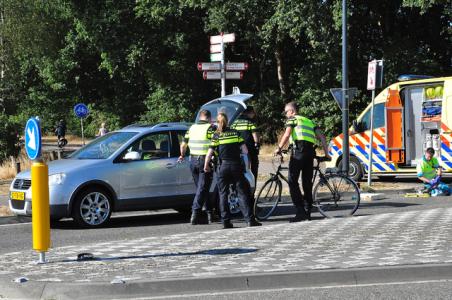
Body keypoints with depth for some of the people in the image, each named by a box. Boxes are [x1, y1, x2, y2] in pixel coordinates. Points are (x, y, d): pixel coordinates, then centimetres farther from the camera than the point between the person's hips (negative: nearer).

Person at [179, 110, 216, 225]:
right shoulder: (211, 127, -6)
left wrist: (182, 156, 32)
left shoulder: (192, 127, 10)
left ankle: (209, 213, 20)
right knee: (202, 189, -4)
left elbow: (183, 144, 15)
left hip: (193, 160, 5)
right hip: (205, 161, -5)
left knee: (201, 188, 15)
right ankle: (195, 214, -14)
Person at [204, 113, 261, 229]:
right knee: (242, 193, 2)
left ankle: (226, 221, 3)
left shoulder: (216, 136, 0)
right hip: (236, 165, 1)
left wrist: (206, 166, 7)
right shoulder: (236, 133, 5)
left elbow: (209, 153, -5)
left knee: (223, 194, 7)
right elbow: (245, 150, 1)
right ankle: (249, 219, -6)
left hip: (223, 166, -1)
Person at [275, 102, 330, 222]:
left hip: (299, 150, -7)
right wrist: (326, 152, 19)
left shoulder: (292, 119, 8)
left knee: (293, 182, -7)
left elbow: (287, 134, -9)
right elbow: (321, 136, 20)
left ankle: (300, 211, -17)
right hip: (310, 151, 7)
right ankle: (308, 212, 14)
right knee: (307, 183, 13)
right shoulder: (308, 121, 28)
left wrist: (279, 148, -3)